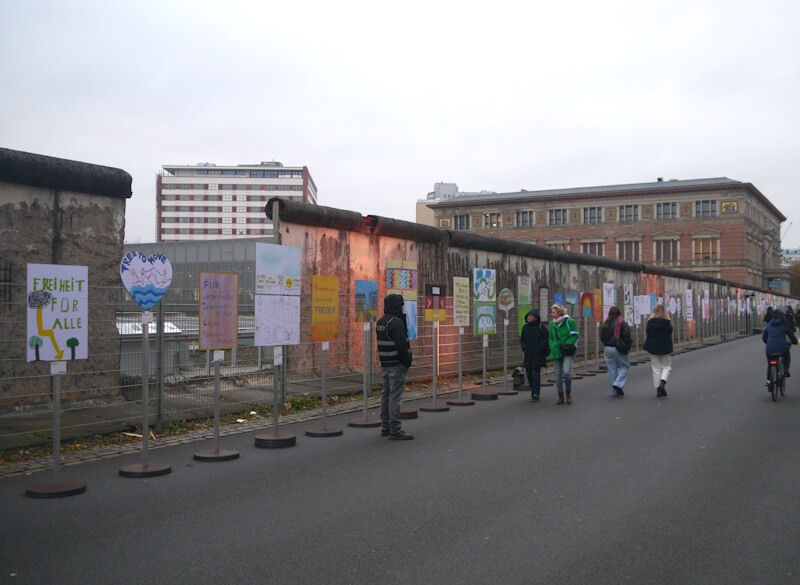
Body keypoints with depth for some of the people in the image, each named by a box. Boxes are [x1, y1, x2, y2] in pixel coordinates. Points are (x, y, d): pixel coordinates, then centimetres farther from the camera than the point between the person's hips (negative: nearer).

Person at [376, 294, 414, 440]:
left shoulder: (380, 322, 12)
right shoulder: (396, 322, -17)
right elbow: (401, 345, -22)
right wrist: (407, 361, -11)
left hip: (385, 364, 9)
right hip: (397, 365, -9)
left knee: (386, 395, 14)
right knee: (395, 396, -6)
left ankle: (385, 427, 22)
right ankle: (395, 430, -4)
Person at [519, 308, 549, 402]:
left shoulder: (541, 327, -5)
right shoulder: (525, 327, 10)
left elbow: (547, 339, -6)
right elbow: (522, 339, 18)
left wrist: (540, 347, -15)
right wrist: (524, 348, 3)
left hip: (538, 355, -5)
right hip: (528, 355, 5)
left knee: (536, 374, -8)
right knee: (528, 373, 7)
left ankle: (536, 395, -6)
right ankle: (533, 391, 26)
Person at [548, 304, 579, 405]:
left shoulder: (569, 321, -6)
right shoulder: (552, 324, 12)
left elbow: (575, 335, -5)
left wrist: (567, 344, -16)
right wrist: (552, 347, 4)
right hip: (556, 352, 6)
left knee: (566, 372, -20)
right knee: (558, 374, 4)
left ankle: (568, 393, 2)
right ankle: (560, 397, 14)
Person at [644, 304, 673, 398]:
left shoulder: (650, 322, -4)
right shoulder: (667, 322, -7)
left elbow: (647, 333, 2)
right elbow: (670, 334, 0)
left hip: (653, 348, 2)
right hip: (665, 348, -2)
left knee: (656, 369, 8)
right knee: (666, 367, 11)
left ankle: (658, 390, 8)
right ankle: (662, 382, -14)